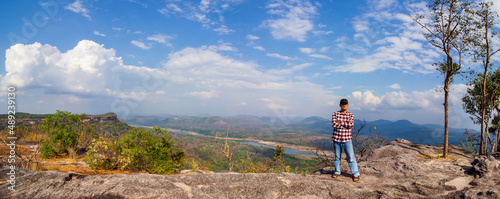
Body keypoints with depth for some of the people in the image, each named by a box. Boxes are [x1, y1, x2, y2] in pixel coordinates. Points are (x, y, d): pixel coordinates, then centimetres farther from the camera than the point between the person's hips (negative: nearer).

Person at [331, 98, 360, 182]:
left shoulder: (351, 115, 4)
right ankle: (337, 172, 27)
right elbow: (334, 125, -13)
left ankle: (356, 174, 6)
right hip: (337, 139, 1)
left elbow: (350, 125, -13)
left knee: (351, 157, -2)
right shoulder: (335, 114, 1)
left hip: (347, 140, 0)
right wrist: (346, 123, -9)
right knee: (337, 157, 12)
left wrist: (339, 123, -10)